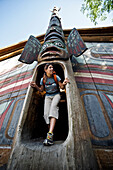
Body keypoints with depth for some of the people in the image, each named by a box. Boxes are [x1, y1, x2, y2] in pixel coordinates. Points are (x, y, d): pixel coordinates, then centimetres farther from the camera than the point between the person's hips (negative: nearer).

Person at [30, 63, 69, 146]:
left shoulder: (56, 77, -7)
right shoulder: (43, 79, -2)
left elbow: (62, 87, -3)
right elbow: (41, 90, 7)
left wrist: (64, 84, -24)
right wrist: (35, 86, -10)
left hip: (56, 95, -1)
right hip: (48, 96, 2)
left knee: (53, 107, -32)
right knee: (46, 113, -18)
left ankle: (50, 134, -36)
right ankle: (51, 136, -4)